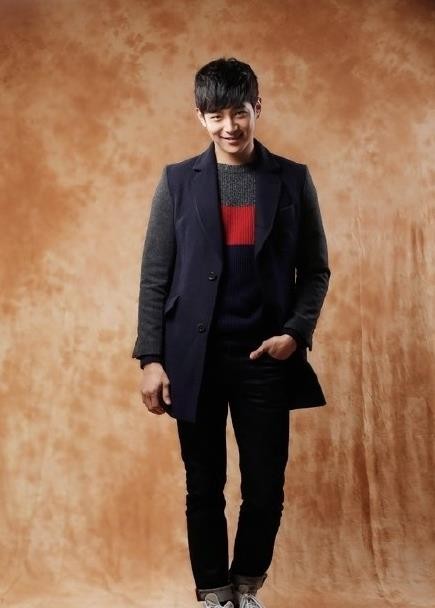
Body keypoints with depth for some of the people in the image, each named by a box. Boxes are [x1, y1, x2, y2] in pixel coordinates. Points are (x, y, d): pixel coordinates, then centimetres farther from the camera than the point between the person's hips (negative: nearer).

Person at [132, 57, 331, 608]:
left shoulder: (293, 180, 4)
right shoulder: (177, 181, 2)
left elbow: (316, 270, 7)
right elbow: (154, 278, 1)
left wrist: (296, 333, -8)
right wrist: (151, 358, -5)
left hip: (265, 357, 1)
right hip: (195, 357, 0)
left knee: (266, 489, 6)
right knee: (204, 489, 9)